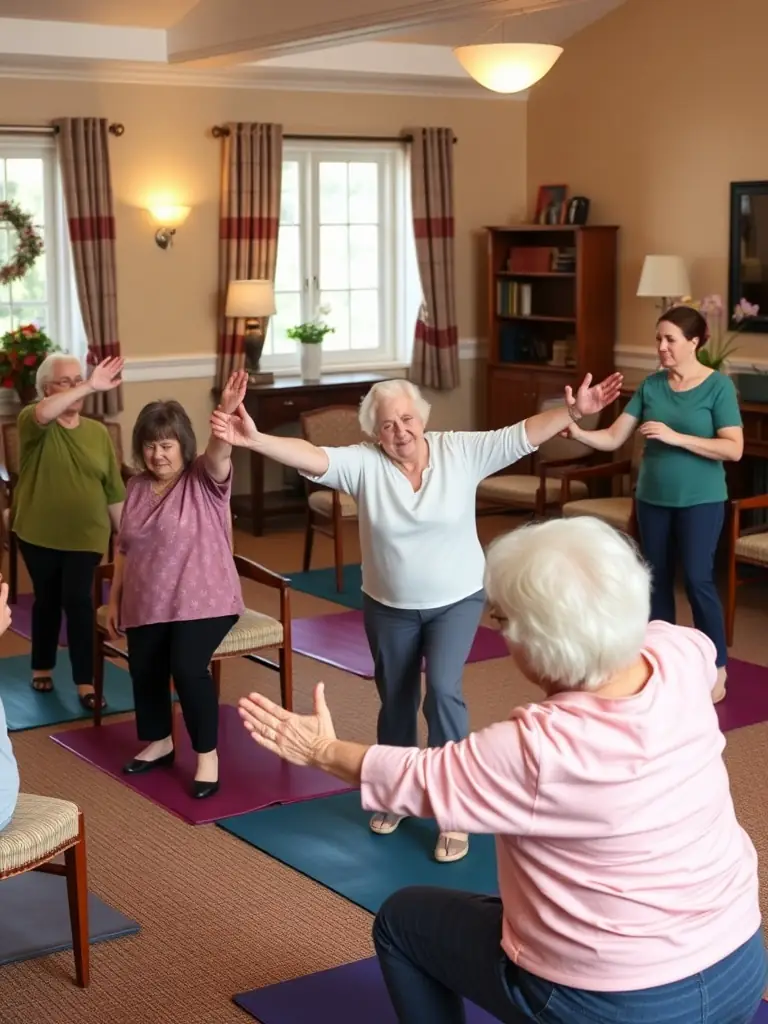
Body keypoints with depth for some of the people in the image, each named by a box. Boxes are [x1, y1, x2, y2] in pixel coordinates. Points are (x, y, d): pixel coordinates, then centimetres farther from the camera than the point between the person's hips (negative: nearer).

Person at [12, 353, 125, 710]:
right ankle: (42, 667, 32)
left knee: (78, 601, -8)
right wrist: (90, 387, -45)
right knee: (47, 601, 13)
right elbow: (44, 414, -34)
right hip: (39, 534, -1)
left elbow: (114, 490, 5)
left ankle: (84, 681, -2)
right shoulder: (32, 422, -7)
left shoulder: (98, 432, 2)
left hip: (85, 535, 1)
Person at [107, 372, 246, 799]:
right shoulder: (137, 487, 8)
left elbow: (220, 451, -31)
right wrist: (114, 599, 13)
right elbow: (125, 549, 16)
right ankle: (159, 742, 29)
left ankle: (208, 754, -7)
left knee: (187, 667, -23)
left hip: (202, 600, -6)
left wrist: (227, 412, -51)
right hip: (147, 604, 6)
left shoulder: (205, 479, -7)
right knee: (144, 669, 2)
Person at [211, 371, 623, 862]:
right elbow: (311, 457, -26)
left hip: (456, 602, -2)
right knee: (395, 701, 16)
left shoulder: (461, 451, -12)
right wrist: (255, 439, -41)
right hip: (389, 607, 2)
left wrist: (572, 412, -29)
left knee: (443, 691, -16)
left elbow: (522, 435, -17)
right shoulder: (363, 464, -13)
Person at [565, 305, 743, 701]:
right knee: (656, 579, 11)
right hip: (652, 498, 5)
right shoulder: (651, 385, 3)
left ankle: (717, 668, 8)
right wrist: (578, 432, -21)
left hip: (700, 500, -5)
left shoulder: (718, 386, -9)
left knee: (697, 578, -6)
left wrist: (675, 437, -23)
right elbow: (613, 438, -1)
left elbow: (733, 449, -16)